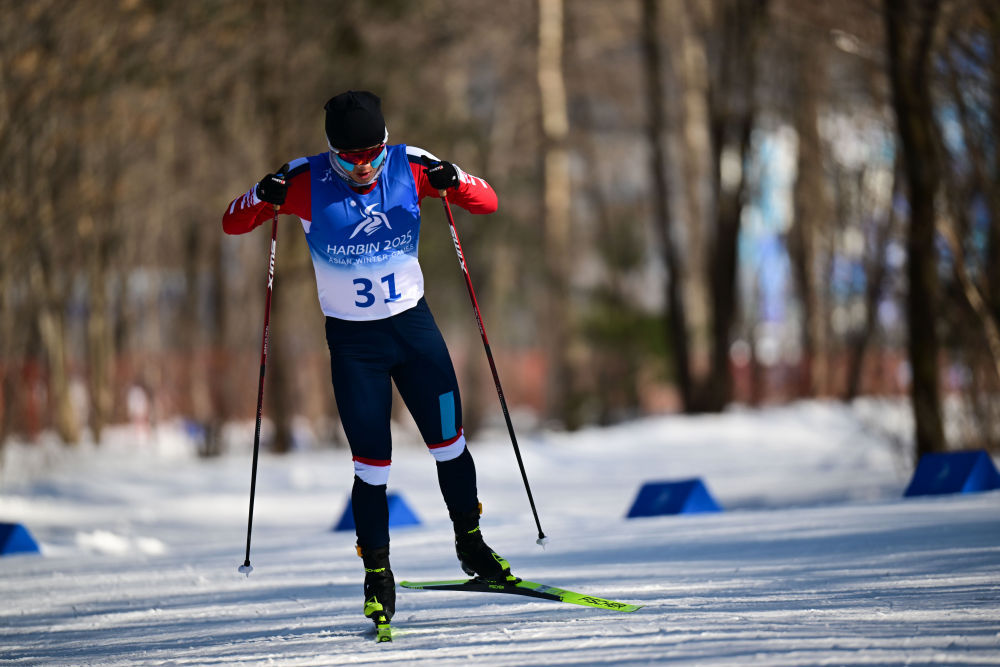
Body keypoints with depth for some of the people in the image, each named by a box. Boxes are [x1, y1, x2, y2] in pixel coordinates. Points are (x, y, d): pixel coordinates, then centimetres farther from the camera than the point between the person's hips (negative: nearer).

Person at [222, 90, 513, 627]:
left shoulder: (409, 168, -10)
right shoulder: (308, 181, -14)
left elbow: (487, 203, -6)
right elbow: (232, 224, -10)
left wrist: (453, 183, -28)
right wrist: (265, 198, -32)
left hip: (413, 324, 2)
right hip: (352, 340, -2)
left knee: (448, 443, 6)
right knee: (372, 465, -4)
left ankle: (470, 543, 28)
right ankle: (378, 574, 12)